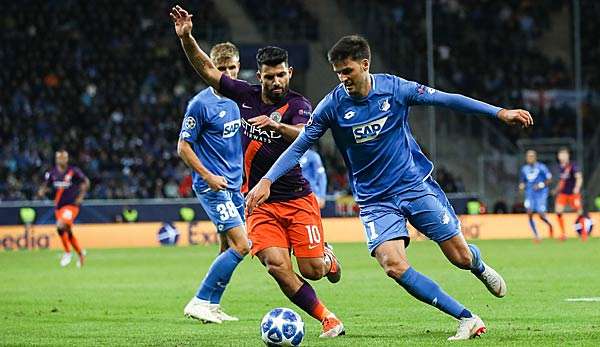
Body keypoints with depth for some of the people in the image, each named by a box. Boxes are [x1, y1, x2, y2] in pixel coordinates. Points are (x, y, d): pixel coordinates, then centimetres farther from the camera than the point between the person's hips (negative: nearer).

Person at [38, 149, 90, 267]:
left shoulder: (73, 171, -9)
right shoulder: (52, 173, 1)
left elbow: (86, 182, 2)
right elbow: (45, 186, 11)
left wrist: (81, 197, -5)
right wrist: (42, 191, -12)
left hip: (72, 205, -5)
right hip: (58, 206, 5)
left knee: (61, 226, -25)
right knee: (68, 232, 12)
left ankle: (67, 252, -10)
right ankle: (80, 253, 32)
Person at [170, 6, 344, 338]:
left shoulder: (297, 105, -8)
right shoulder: (246, 95, 4)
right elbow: (208, 69, 7)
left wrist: (275, 125, -48)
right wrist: (186, 38, -7)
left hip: (298, 199, -2)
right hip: (261, 203, 3)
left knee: (311, 270, -5)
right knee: (277, 266, -17)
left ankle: (327, 258, 33)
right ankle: (327, 319, -5)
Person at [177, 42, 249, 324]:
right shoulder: (201, 103, -12)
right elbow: (183, 147, -10)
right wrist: (209, 176, -17)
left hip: (234, 185, 8)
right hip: (212, 185, -8)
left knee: (228, 250, 9)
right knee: (241, 245, -16)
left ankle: (212, 306, 16)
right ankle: (199, 302, -12)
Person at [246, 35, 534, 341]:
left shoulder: (394, 88, -9)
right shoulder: (332, 105, -9)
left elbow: (446, 99, -2)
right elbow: (298, 147, -2)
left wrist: (499, 112, -4)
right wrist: (266, 181, -13)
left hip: (416, 185, 0)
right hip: (375, 201, 0)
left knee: (461, 257, -1)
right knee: (393, 265, -23)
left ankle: (479, 267, 40)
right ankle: (467, 320, -16)